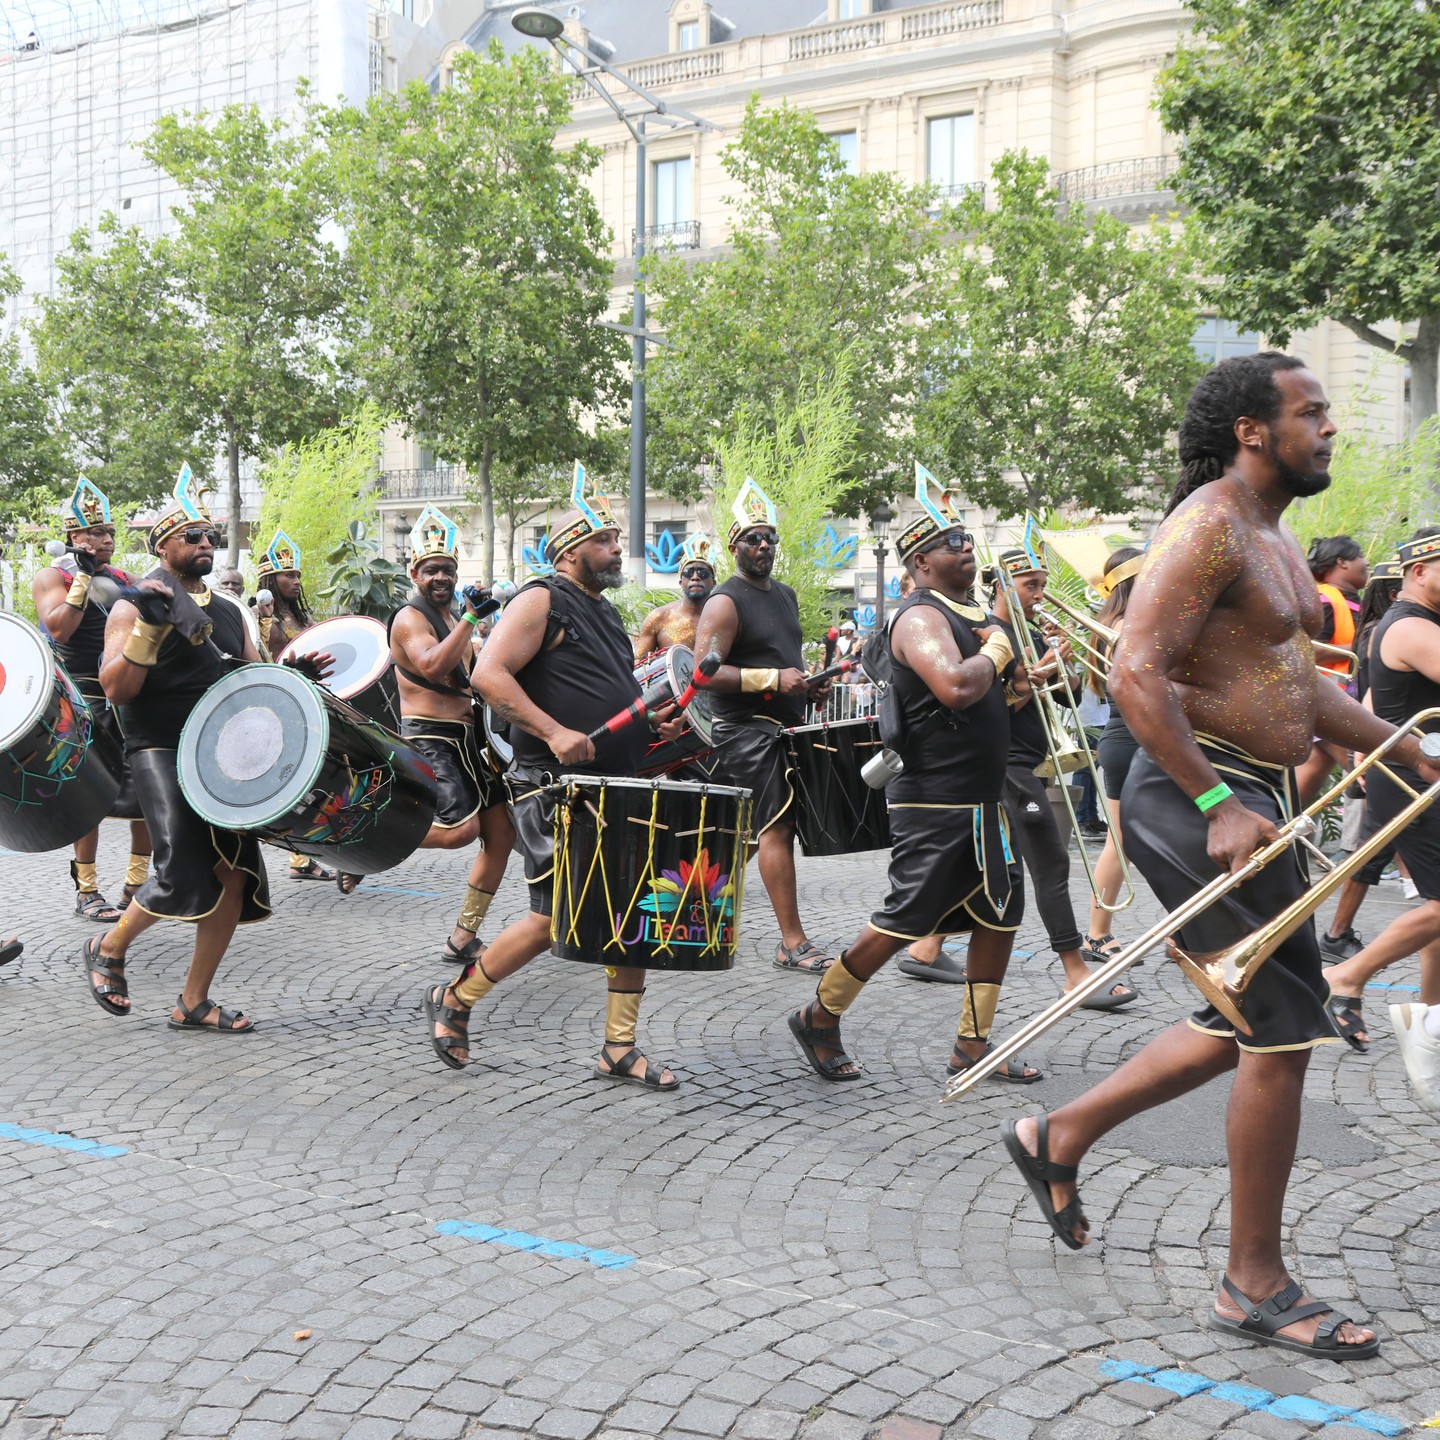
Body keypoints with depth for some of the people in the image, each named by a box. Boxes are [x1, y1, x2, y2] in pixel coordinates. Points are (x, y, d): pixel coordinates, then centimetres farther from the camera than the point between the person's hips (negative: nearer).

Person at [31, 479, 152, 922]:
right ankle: (86, 891, 5)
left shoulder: (122, 579, 16)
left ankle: (137, 883, 12)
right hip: (86, 702, -6)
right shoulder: (53, 577, -3)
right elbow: (58, 629, -18)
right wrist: (84, 577, -17)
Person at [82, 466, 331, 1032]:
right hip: (162, 753, -6)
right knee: (182, 875, -17)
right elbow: (117, 689, -12)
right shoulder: (134, 609, -2)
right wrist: (149, 626, -22)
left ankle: (193, 1002, 11)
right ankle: (108, 950, 12)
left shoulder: (228, 612, 18)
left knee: (234, 875, -1)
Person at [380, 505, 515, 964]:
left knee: (501, 832, 5)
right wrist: (470, 618, -26)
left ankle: (463, 939, 13)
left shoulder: (453, 620, 19)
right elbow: (433, 666, -28)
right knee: (461, 828, -27)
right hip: (429, 740, -9)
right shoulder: (410, 618, -9)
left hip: (466, 739, 9)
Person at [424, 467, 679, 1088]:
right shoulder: (542, 601, -7)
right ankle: (454, 1001, 16)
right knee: (555, 920, -6)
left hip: (618, 790, 8)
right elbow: (489, 675, -19)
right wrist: (553, 731, -27)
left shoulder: (604, 612, 20)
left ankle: (619, 1050, 13)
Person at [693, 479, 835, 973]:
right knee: (777, 827, -12)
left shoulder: (786, 595, 18)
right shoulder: (725, 602, -10)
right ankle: (794, 943, -11)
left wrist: (810, 684, 12)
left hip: (785, 727, 9)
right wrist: (774, 679, -23)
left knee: (769, 827, 13)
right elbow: (705, 672, -19)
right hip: (747, 731, -9)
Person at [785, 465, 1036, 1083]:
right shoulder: (920, 616, -14)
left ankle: (973, 1045, 20)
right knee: (902, 922, -4)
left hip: (980, 797, 10)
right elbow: (956, 687, -32)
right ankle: (819, 1019, 13)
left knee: (1001, 915, 11)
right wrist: (997, 651, -14)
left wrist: (1024, 682, 6)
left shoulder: (966, 614, 16)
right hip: (934, 801, -10)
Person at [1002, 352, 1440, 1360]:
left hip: (1253, 797, 11)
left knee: (1243, 1028, 17)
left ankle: (1059, 1138, 29)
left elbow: (1299, 683, 25)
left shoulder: (1273, 538, 19)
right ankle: (1257, 1286, 9)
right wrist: (1219, 805, -27)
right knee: (1283, 1031, -5)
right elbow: (1137, 675, -24)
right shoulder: (1209, 527, -14)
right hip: (1203, 798, -11)